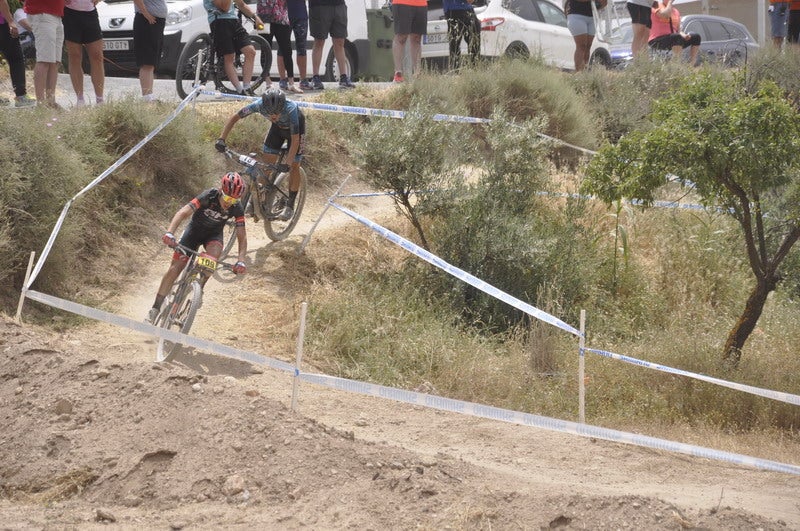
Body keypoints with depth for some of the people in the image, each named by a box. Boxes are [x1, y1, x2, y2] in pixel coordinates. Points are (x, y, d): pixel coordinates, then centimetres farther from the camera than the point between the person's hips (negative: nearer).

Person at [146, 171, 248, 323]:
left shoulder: (237, 208, -24)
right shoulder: (208, 197, -32)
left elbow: (242, 237, -21)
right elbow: (183, 213, -42)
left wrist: (241, 261, -37)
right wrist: (169, 233, -57)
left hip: (213, 234, 1)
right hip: (195, 230, -1)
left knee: (214, 253, -33)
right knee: (175, 268, -10)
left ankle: (200, 287, -10)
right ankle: (155, 308, 0)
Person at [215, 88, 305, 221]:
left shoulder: (290, 109, -43)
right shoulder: (259, 105, -35)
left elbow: (295, 140, -39)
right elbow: (235, 117, -22)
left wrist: (288, 164, -47)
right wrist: (221, 139, -31)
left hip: (295, 127, -3)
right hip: (278, 126, 3)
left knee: (294, 166, -4)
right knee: (267, 163, -3)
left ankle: (290, 206, 9)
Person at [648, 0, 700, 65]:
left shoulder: (676, 11, 17)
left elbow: (678, 30, 14)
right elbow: (666, 15, -25)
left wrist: (684, 35, -8)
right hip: (656, 41, -7)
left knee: (696, 37, -3)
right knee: (678, 37, -35)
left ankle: (691, 65, -12)